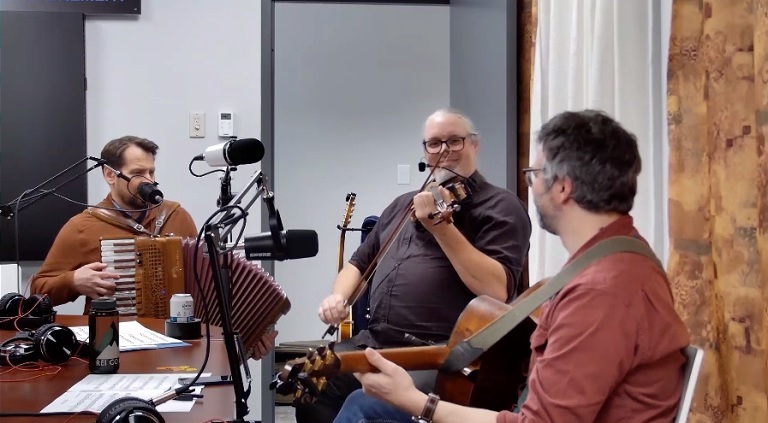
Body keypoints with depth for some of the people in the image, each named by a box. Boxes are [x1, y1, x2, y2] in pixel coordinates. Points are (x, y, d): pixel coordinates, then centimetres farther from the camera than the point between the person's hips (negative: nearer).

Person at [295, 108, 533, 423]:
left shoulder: (501, 206, -1)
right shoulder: (403, 204, 22)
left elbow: (498, 290, -16)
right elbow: (360, 261, 28)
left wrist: (441, 227, -22)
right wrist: (339, 296, 6)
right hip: (374, 342, 7)